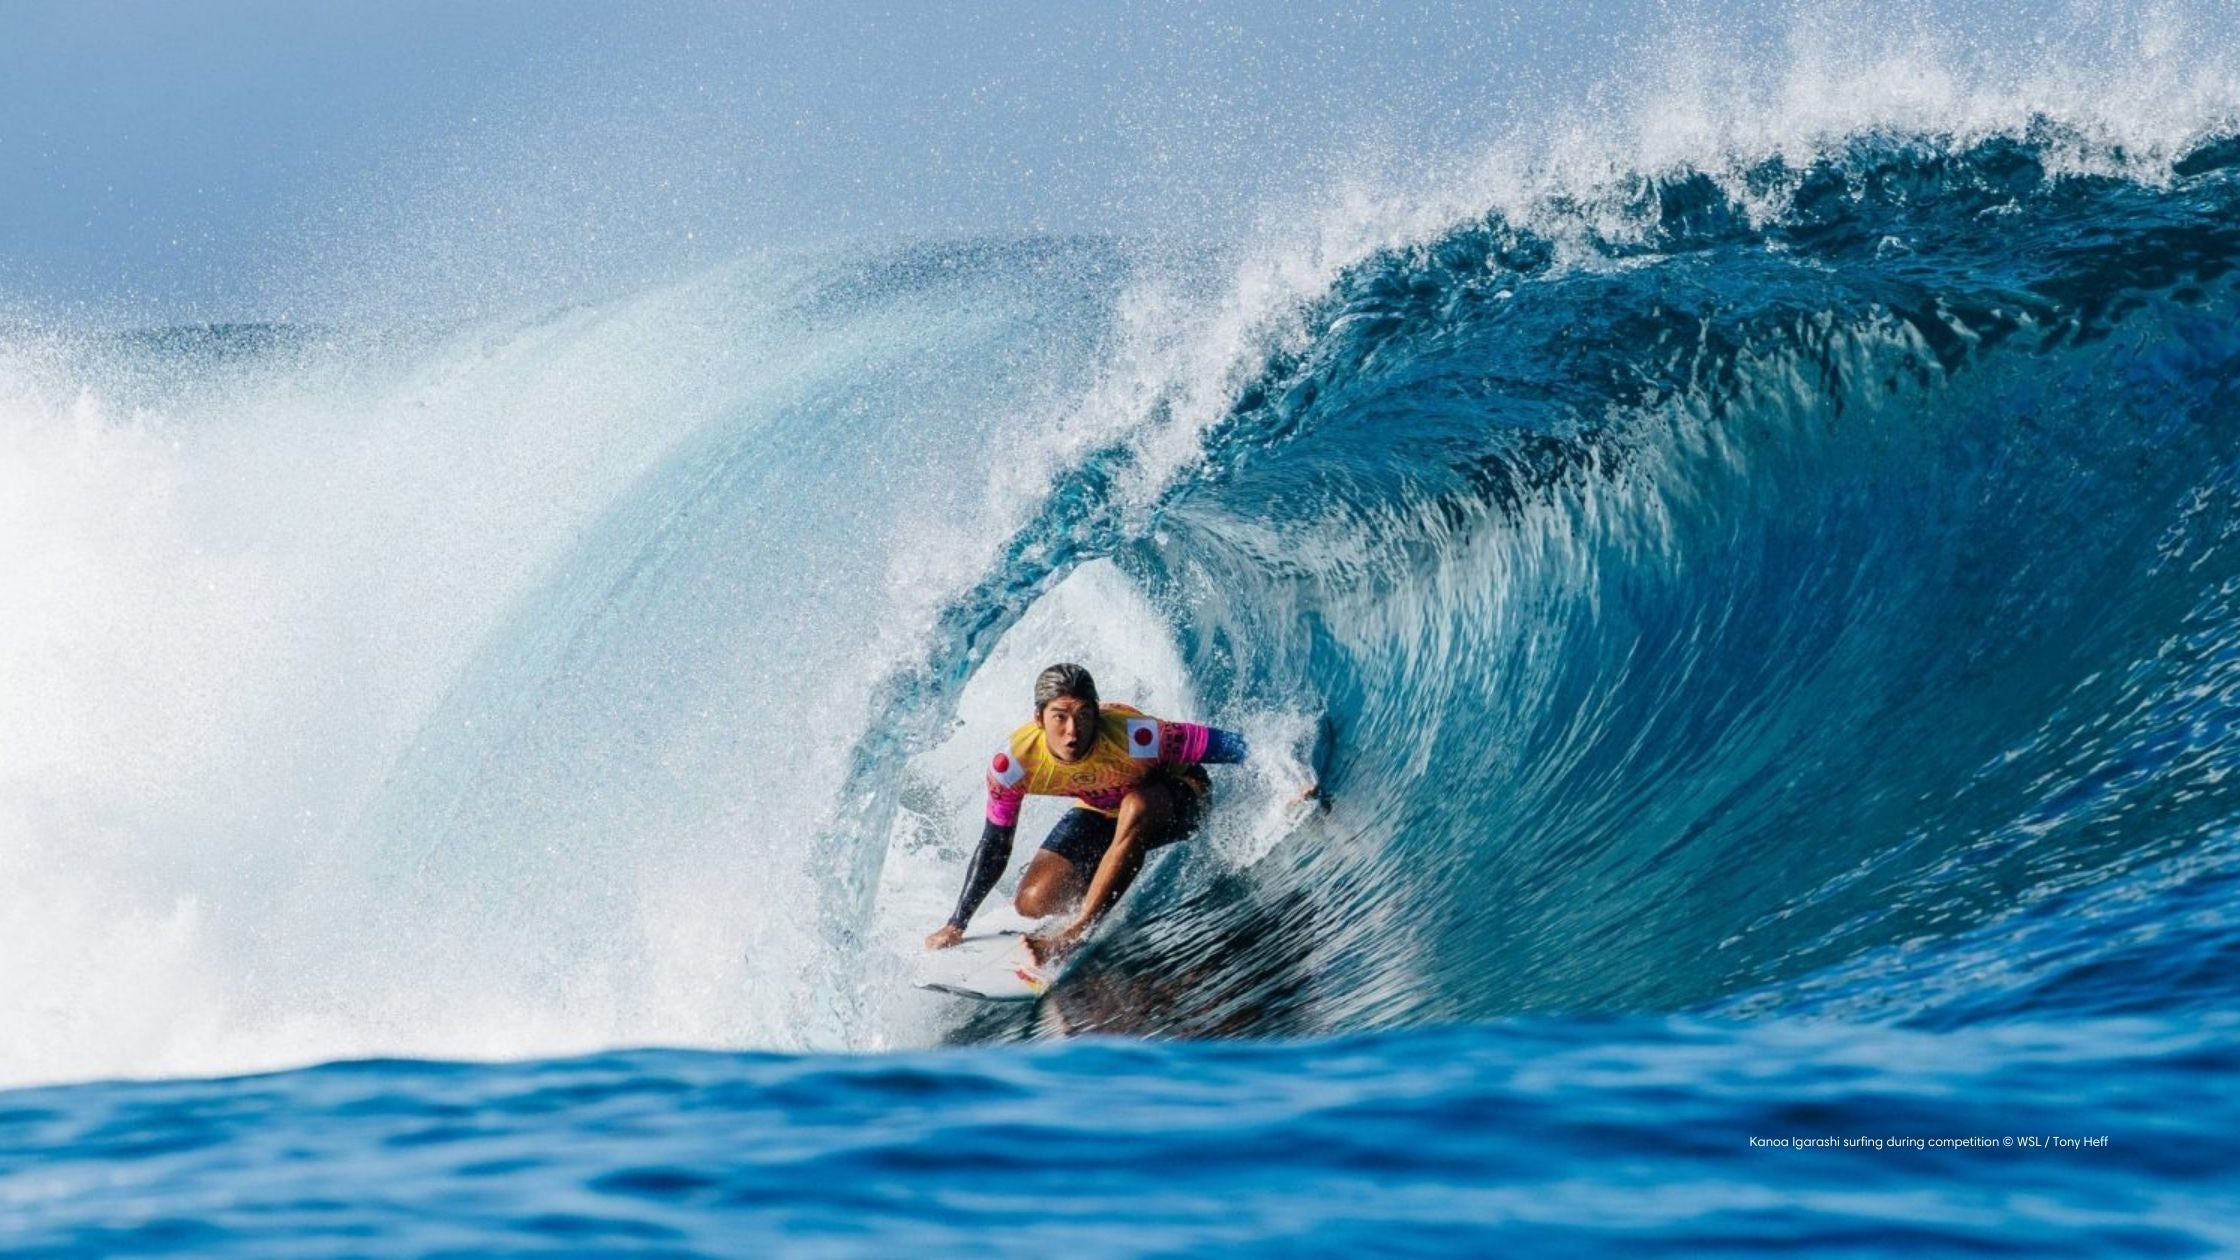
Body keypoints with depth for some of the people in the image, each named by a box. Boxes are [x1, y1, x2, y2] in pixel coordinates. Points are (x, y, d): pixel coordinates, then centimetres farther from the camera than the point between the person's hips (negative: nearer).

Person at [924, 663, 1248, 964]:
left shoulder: (1135, 738, -39)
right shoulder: (1013, 764, -27)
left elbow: (1230, 745, -30)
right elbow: (994, 846, -12)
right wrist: (956, 924, -11)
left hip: (1177, 801, -4)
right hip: (1100, 811, 4)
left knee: (1136, 807, -38)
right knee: (1034, 903, -10)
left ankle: (1076, 933, -30)